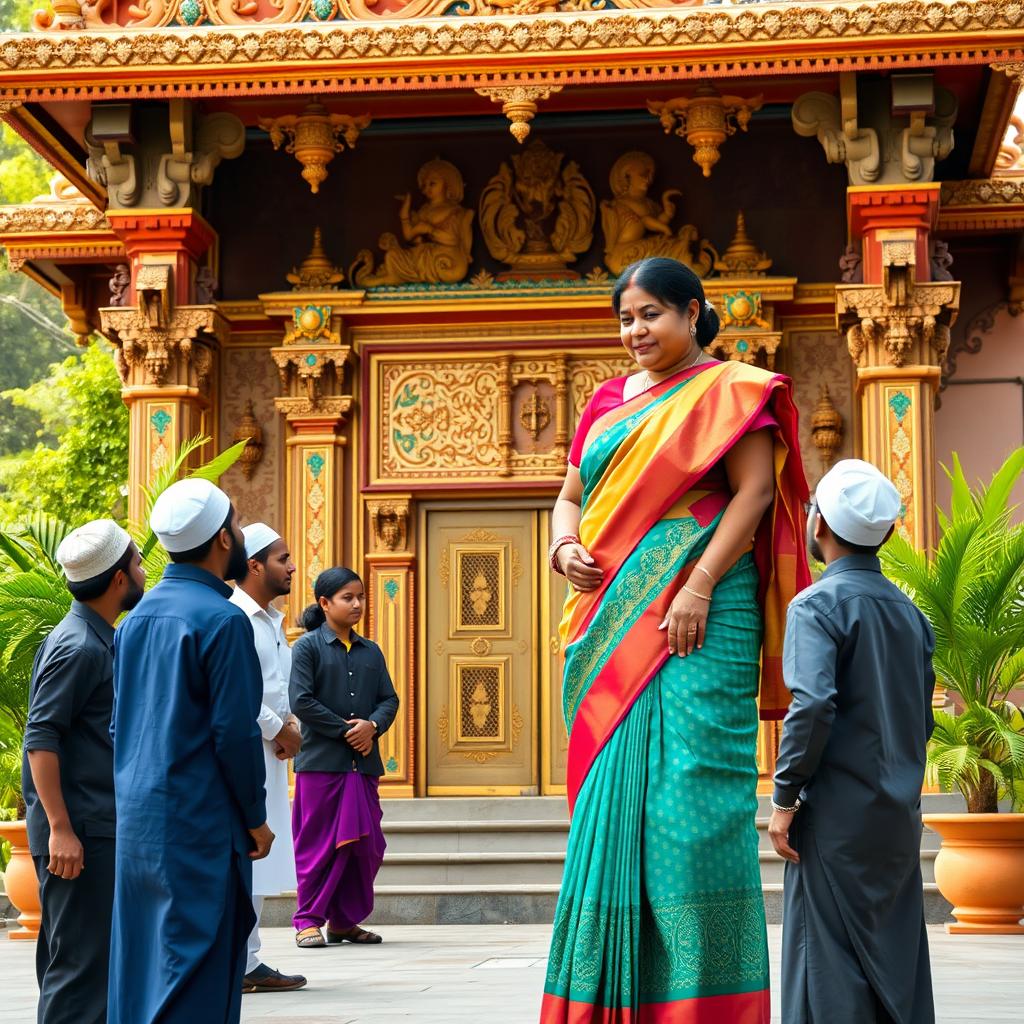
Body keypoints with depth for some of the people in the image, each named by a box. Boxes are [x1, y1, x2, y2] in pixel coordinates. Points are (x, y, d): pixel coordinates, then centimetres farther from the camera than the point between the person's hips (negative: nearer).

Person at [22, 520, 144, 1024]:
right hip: (79, 831, -10)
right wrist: (60, 829, -23)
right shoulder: (76, 646, -15)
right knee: (80, 962, -8)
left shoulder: (104, 640, 14)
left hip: (104, 826, 10)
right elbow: (40, 739, -20)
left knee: (94, 959, 14)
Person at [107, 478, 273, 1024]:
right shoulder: (222, 619, -13)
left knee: (140, 967, 12)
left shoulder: (138, 617, 11)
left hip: (136, 822, 8)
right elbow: (235, 731, -14)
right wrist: (255, 818, -4)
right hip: (198, 825, -8)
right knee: (200, 980, -4)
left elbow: (119, 725, 15)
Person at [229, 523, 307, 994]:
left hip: (269, 754, 10)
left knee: (258, 862, 11)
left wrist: (290, 721, 7)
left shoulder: (272, 620, 18)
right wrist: (278, 730, -12)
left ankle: (247, 963, 16)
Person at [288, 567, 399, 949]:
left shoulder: (370, 651, 15)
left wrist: (372, 726, -9)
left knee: (367, 845, 5)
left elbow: (389, 698, 12)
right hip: (320, 761, -5)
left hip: (363, 761, 5)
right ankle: (309, 920, 7)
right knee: (320, 844, -2)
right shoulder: (307, 646, -2)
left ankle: (345, 920, 16)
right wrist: (345, 730, -11)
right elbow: (300, 700, -10)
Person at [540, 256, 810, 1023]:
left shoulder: (730, 391, 0)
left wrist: (700, 587, -18)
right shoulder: (610, 400, 19)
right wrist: (565, 547, 0)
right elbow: (572, 496, 22)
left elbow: (755, 491, -9)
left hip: (695, 613, -6)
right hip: (613, 615, 6)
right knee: (611, 793, 5)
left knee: (692, 781, -9)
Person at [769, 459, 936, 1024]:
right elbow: (923, 718, 16)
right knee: (897, 952, 10)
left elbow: (813, 706, -21)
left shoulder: (818, 605, -10)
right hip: (901, 817, 7)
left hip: (836, 813, -7)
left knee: (830, 958, -3)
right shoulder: (909, 612, 12)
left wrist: (784, 797, -15)